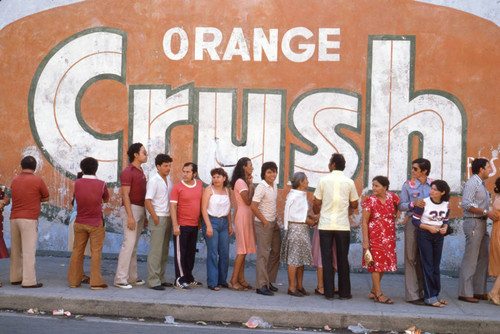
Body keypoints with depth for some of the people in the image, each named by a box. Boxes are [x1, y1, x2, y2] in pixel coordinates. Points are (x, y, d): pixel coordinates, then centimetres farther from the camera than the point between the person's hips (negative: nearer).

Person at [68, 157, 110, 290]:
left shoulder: (77, 183, -2)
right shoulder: (101, 184, -8)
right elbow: (106, 199, 9)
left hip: (80, 223, 3)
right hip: (96, 223, -3)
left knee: (77, 251, 11)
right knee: (96, 252, -1)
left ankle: (74, 280, 16)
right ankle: (96, 282, -3)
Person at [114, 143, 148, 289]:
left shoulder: (140, 171, 17)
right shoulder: (128, 172, -11)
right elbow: (125, 195, -16)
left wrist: (144, 215, 18)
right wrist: (130, 217, -22)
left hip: (140, 210, 9)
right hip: (130, 209, -9)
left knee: (134, 245, 12)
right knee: (129, 243, -11)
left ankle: (132, 277, 17)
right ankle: (120, 279, -8)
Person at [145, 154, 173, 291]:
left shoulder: (168, 179, 13)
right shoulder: (153, 181, -10)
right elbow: (147, 201, -15)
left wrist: (171, 217, 13)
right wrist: (155, 218, -14)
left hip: (168, 218, 8)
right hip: (158, 219, -8)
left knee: (164, 251, 10)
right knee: (155, 251, -6)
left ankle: (161, 278, 17)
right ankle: (153, 281, -3)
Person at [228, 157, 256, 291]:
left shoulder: (245, 182, 18)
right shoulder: (240, 182, -11)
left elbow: (252, 200, 14)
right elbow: (248, 201, -19)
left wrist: (251, 184, 8)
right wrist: (251, 185, -12)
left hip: (248, 216, 10)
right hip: (243, 216, -10)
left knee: (243, 250, 10)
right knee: (242, 250, -10)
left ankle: (241, 279, 13)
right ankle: (233, 281, -7)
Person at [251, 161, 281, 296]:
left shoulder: (274, 186, 10)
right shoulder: (261, 187, -15)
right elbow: (253, 206, -21)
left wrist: (275, 218, 11)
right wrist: (265, 221, -15)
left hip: (273, 223, 9)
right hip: (263, 224, -9)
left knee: (276, 252, 12)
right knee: (263, 254, -6)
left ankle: (268, 281, 23)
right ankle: (261, 286, -2)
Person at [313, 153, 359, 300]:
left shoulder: (324, 180, -1)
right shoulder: (349, 182, 1)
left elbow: (316, 203, 4)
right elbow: (354, 205, 8)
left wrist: (316, 212, 25)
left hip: (325, 225, -1)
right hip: (343, 226, 1)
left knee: (326, 259, 4)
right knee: (342, 259, 8)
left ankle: (329, 292, 5)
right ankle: (344, 292, 12)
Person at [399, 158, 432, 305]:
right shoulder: (408, 185, 2)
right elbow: (401, 206, 1)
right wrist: (413, 203, -16)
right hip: (413, 223, -2)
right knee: (411, 258, -2)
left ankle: (422, 292, 17)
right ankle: (412, 295, 3)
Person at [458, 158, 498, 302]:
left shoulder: (481, 184, 20)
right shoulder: (472, 183, -10)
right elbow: (466, 204, -20)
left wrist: (491, 214, 7)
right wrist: (486, 212, -20)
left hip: (481, 223, 10)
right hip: (473, 223, -10)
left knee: (483, 258, 10)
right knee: (470, 259, -8)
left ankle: (479, 291, 16)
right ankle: (465, 293, -5)